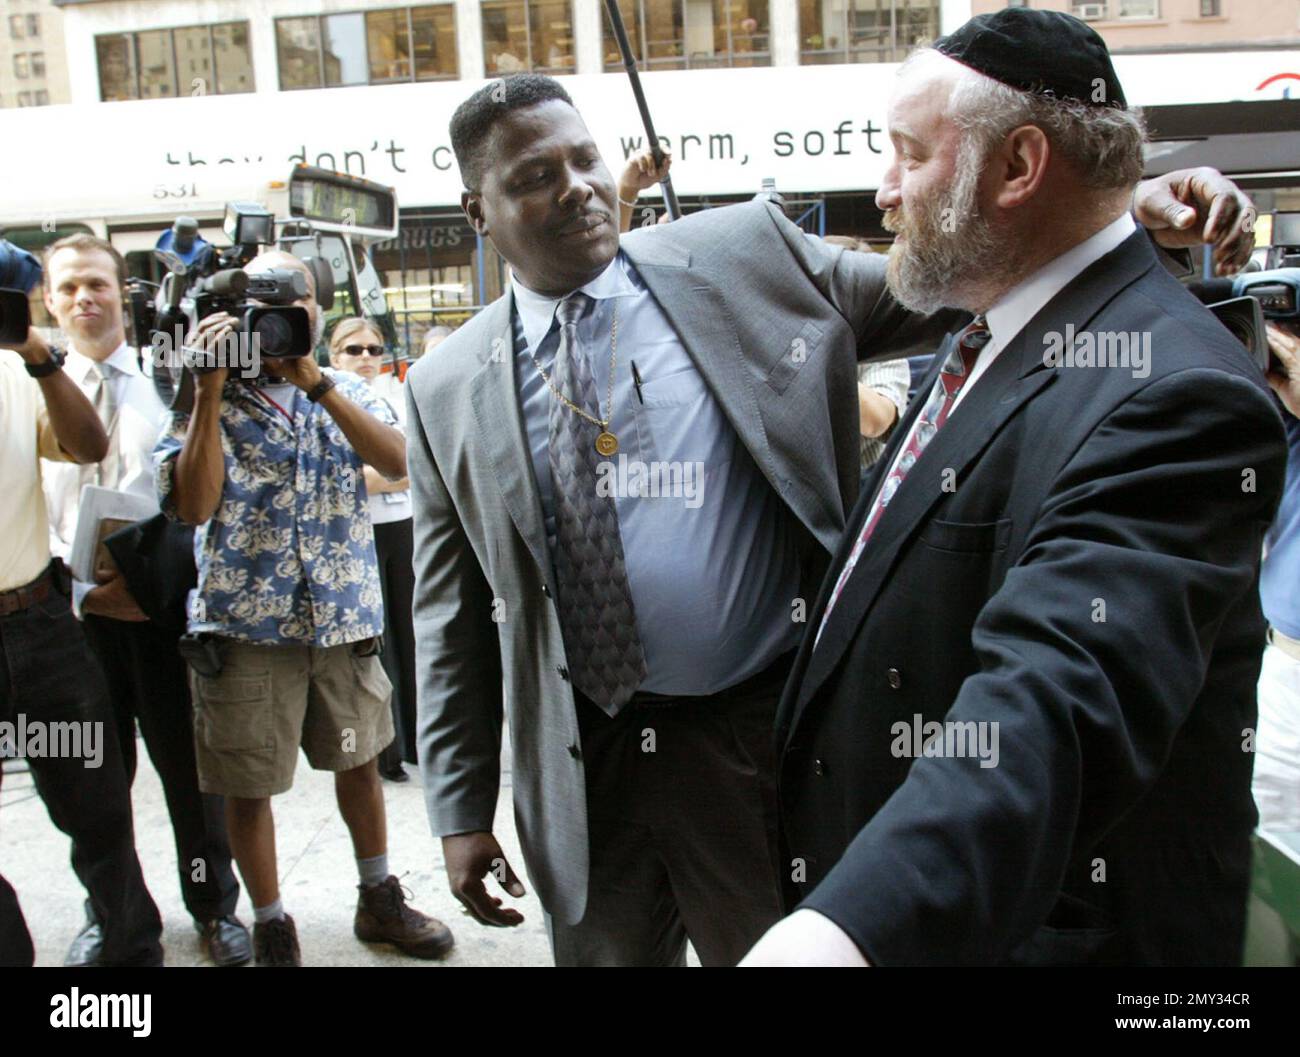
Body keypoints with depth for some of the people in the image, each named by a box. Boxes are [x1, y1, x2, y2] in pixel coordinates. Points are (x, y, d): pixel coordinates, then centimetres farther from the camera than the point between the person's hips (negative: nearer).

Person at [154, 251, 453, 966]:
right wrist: (210, 390, -18)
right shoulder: (205, 400, -1)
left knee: (360, 759, 16)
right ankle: (270, 927, 26)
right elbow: (194, 505, -15)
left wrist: (313, 380, -20)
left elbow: (398, 462, -12)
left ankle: (379, 900, 35)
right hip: (245, 621, -3)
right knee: (248, 784, 6)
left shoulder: (346, 391, 7)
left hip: (344, 615, 3)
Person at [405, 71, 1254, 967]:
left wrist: (1136, 213, -12)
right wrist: (461, 811, 4)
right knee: (603, 947, 20)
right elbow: (454, 623, 4)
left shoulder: (746, 255, -2)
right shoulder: (447, 391, 2)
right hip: (578, 767, 2)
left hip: (762, 743, -1)